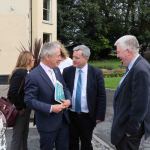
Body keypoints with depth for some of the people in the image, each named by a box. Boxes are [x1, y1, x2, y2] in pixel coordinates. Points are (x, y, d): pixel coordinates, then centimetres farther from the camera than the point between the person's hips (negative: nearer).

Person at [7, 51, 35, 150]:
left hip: (26, 109, 8)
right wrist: (20, 108, -17)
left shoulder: (27, 72, 5)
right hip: (21, 111, -8)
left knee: (24, 135, 20)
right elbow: (12, 93, -26)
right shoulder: (19, 73, -20)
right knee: (18, 136, 4)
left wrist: (27, 107, 2)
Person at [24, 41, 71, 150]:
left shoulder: (57, 70, 4)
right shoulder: (33, 76, -19)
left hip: (63, 119, 7)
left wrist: (68, 99, -8)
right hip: (47, 123, -6)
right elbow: (29, 100, -19)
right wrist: (50, 108, -23)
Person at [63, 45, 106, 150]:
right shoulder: (67, 71, -2)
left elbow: (101, 96, -5)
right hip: (70, 115, 2)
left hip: (87, 116, -2)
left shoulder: (96, 73, -8)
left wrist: (100, 115, -8)